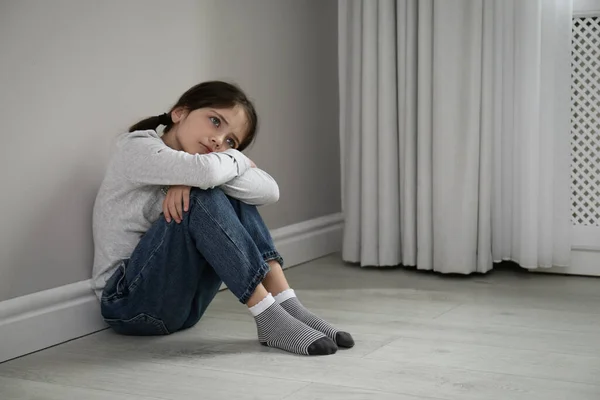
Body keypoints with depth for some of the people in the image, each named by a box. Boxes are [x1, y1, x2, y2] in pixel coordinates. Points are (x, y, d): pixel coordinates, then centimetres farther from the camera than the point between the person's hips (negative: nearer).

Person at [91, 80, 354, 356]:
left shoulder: (194, 170, 8)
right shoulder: (136, 147, -11)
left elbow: (270, 191, -11)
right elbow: (205, 171, -33)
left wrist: (193, 179, -25)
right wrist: (237, 160, -11)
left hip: (182, 304, 7)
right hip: (127, 302, -7)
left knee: (233, 196, -8)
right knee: (200, 198, -27)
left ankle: (286, 304, -16)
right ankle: (268, 318, -27)